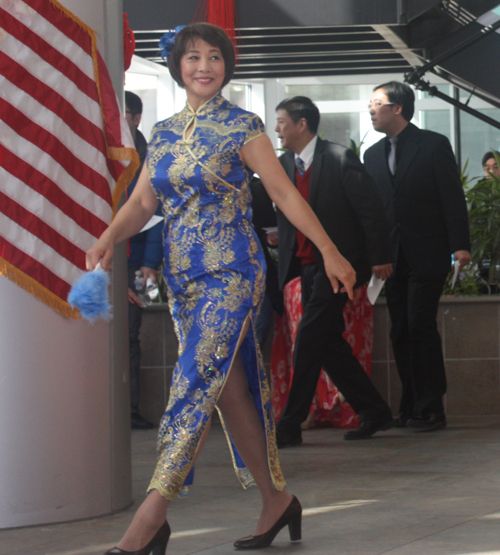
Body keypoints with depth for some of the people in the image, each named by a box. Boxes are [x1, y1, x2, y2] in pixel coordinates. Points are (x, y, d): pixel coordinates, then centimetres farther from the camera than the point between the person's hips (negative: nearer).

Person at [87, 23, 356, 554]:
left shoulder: (242, 128, -4)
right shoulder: (163, 133, 12)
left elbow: (285, 194, -2)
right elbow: (142, 201, 8)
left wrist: (329, 251, -2)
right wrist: (108, 239, -10)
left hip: (230, 272, -6)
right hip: (182, 275, 6)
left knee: (195, 383, -14)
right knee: (229, 386, 9)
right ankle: (276, 500, 19)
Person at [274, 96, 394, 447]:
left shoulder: (340, 159, -10)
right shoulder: (283, 165, 11)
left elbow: (370, 208, -10)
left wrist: (380, 257, -12)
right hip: (306, 266, 8)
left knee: (309, 341, -11)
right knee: (329, 344, 8)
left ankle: (291, 425, -9)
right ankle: (374, 412, 19)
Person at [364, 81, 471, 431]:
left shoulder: (434, 145, -2)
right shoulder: (373, 155, 14)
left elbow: (453, 197, -6)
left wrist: (460, 245, -14)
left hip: (426, 255, -6)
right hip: (393, 258, 6)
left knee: (421, 326, -10)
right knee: (401, 332, 5)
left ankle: (431, 408, -6)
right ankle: (411, 406, 11)